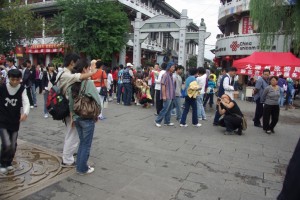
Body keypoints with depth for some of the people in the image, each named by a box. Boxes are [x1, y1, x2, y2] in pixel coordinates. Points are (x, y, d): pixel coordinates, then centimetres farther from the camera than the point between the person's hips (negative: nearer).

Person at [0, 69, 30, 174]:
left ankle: (8, 163, 34)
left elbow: (26, 102, -19)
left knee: (13, 146, 8)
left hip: (15, 122, 2)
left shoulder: (22, 89, -7)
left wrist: (25, 113, -37)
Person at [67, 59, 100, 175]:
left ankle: (79, 165, 30)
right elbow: (97, 100, -16)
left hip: (76, 117, 7)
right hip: (87, 118, -7)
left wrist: (72, 116, 15)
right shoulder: (88, 82, -17)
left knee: (82, 142, 21)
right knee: (86, 144, 8)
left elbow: (70, 102, 7)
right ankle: (82, 169, 19)